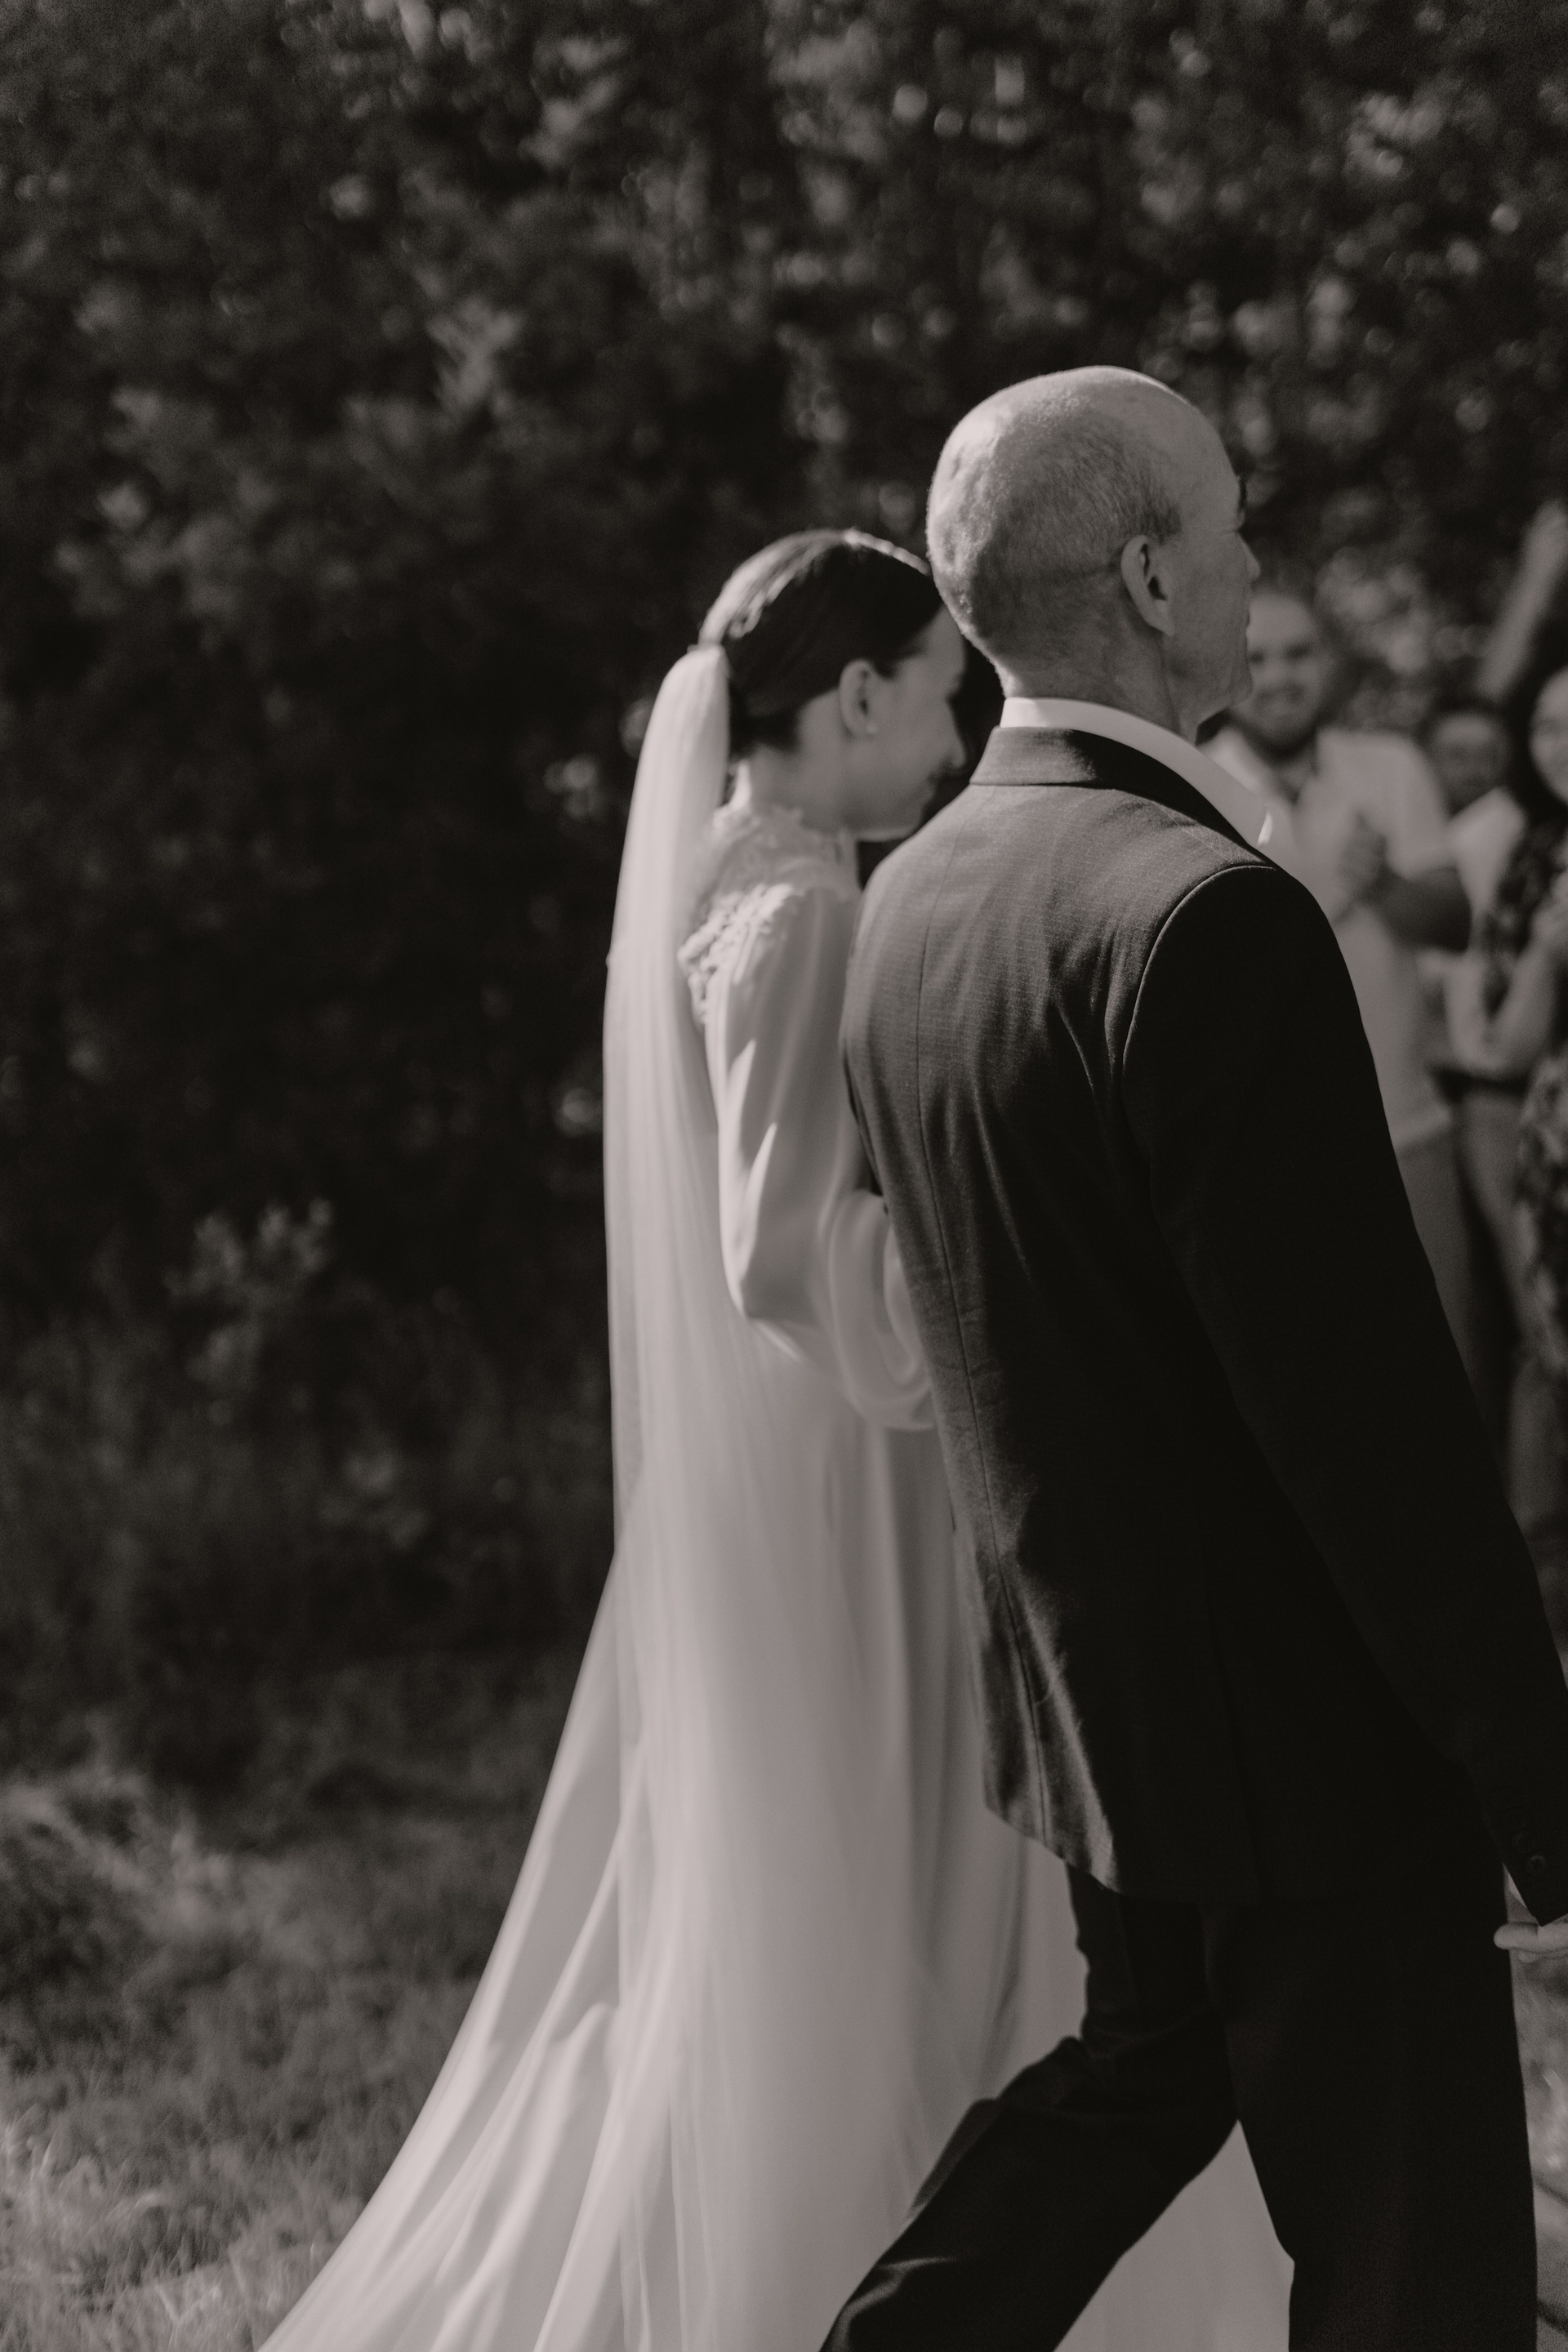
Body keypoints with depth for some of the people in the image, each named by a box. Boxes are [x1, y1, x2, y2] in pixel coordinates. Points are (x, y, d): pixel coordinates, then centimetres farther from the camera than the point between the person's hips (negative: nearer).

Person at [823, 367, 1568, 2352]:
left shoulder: (911, 900, 3)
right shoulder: (1210, 920, -24)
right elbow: (1369, 1400, -24)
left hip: (1072, 1666, 8)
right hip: (1296, 1719, -8)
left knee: (1148, 2061, 30)